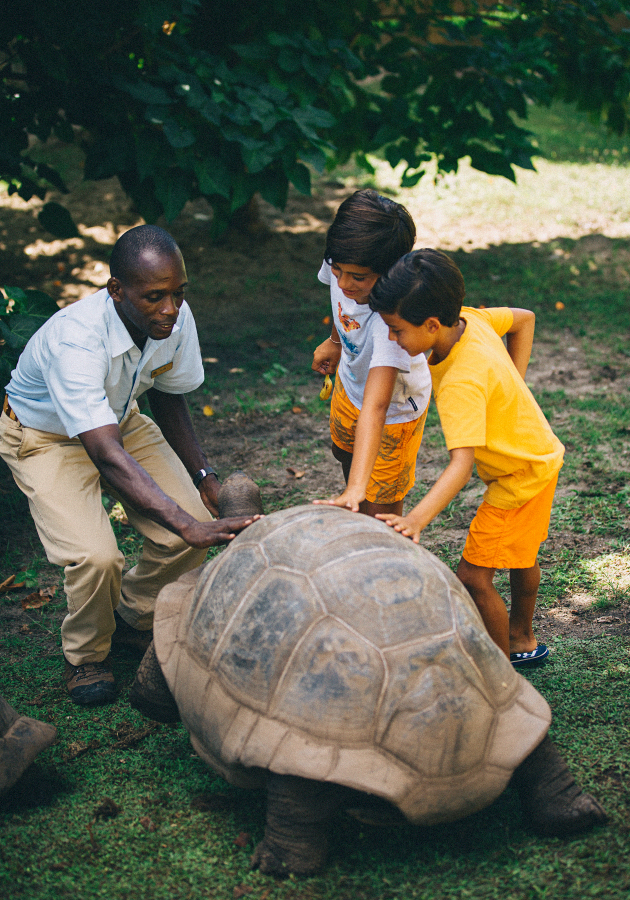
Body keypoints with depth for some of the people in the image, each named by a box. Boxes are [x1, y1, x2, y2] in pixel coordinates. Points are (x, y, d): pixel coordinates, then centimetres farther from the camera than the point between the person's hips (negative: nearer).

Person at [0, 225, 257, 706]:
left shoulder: (177, 320, -20)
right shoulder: (75, 339, -39)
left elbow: (168, 396, 2)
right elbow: (108, 456, -45)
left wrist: (203, 474, -7)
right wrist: (190, 526, -52)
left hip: (120, 419, 6)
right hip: (46, 436, -5)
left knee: (194, 525, -13)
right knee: (96, 556, -27)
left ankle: (134, 619, 16)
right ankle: (86, 654, 6)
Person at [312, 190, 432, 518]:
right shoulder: (342, 264, -28)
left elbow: (375, 406, -54)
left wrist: (356, 490, -61)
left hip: (395, 409, -7)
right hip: (349, 385, 7)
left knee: (379, 513, 2)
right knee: (348, 463, 31)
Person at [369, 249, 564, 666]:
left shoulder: (462, 383, -37)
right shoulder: (469, 318, -12)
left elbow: (462, 463, -44)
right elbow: (524, 319, 7)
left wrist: (416, 520, -55)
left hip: (522, 475, -10)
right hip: (537, 454, 10)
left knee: (474, 576, -5)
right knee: (520, 552, 27)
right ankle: (522, 642, 49)